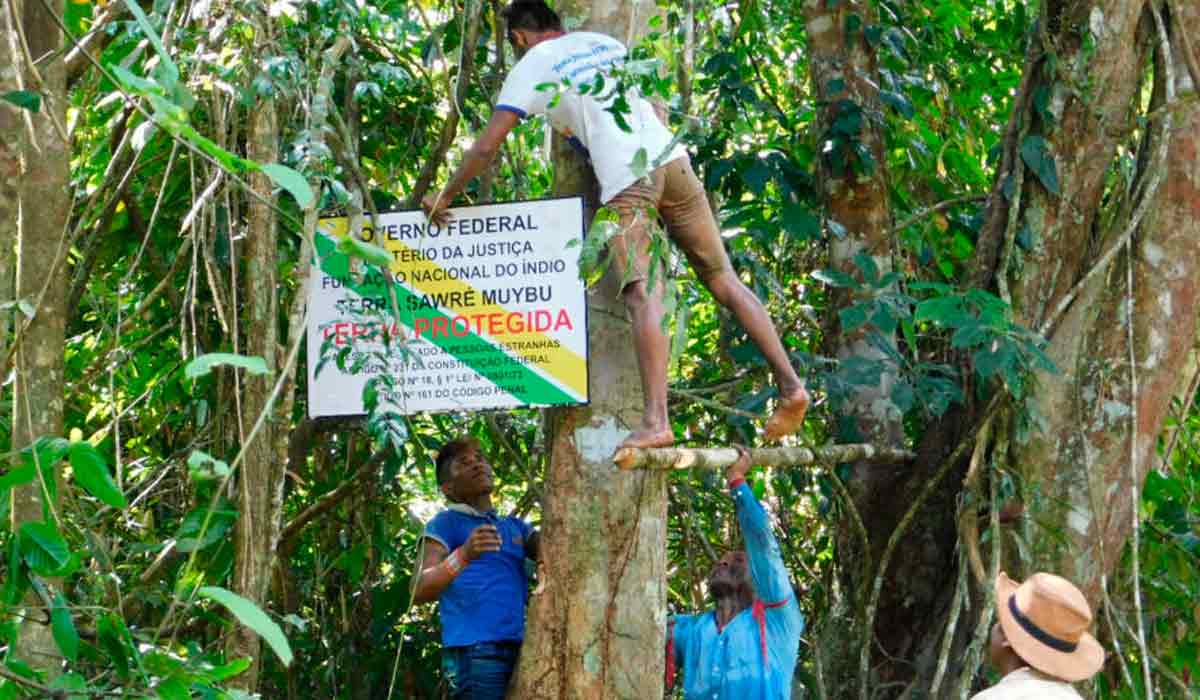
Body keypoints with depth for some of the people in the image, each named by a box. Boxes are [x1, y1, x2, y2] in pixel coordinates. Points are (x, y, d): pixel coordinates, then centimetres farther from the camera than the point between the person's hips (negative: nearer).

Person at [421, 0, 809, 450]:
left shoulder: (530, 68, 9)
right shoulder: (604, 42, 25)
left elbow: (487, 146, 5)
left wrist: (444, 198, 16)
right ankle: (790, 384, 4)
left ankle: (656, 421, -28)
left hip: (624, 180, -5)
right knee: (724, 280, 9)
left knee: (643, 299, -16)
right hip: (671, 159, 5)